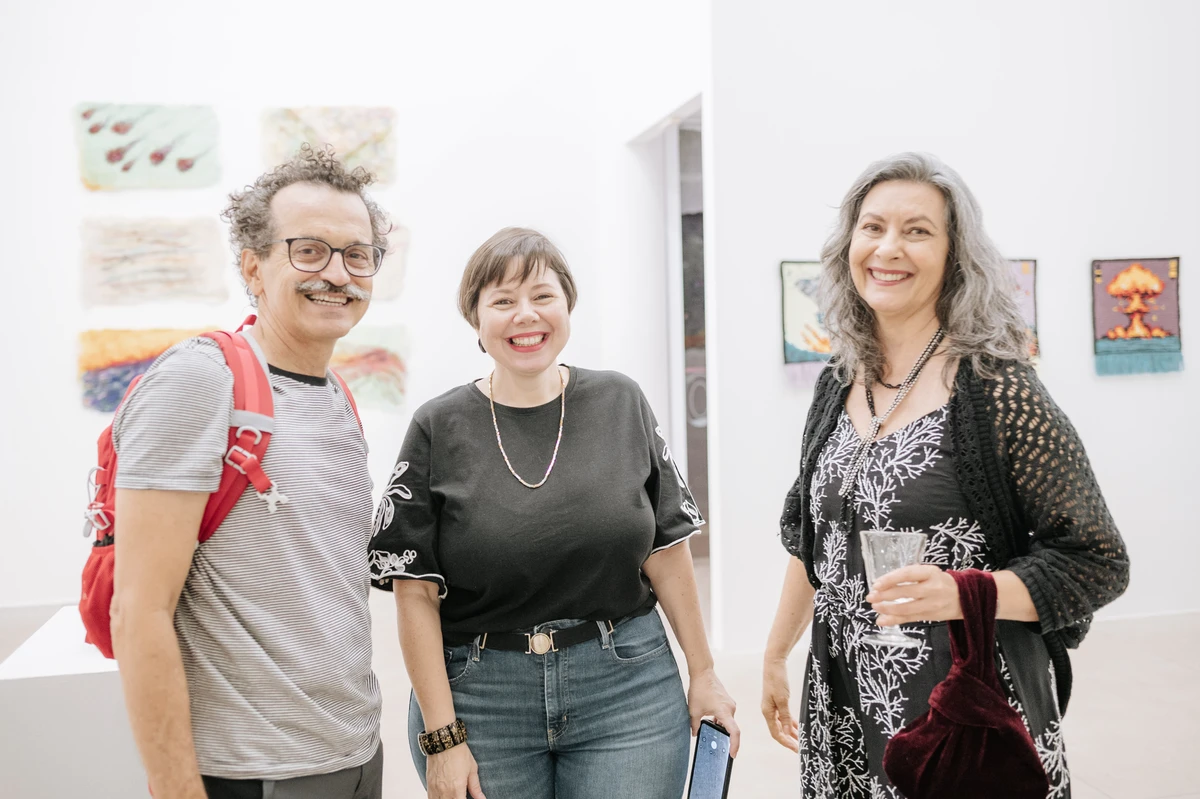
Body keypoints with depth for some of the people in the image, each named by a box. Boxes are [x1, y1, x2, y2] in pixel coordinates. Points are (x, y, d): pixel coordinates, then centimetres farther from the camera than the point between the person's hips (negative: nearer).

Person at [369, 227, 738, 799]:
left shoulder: (621, 403, 2)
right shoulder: (439, 428, -4)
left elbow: (665, 551, 5)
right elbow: (416, 592, -4)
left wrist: (703, 674, 7)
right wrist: (442, 736, -6)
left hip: (626, 687, 1)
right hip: (481, 697, -1)